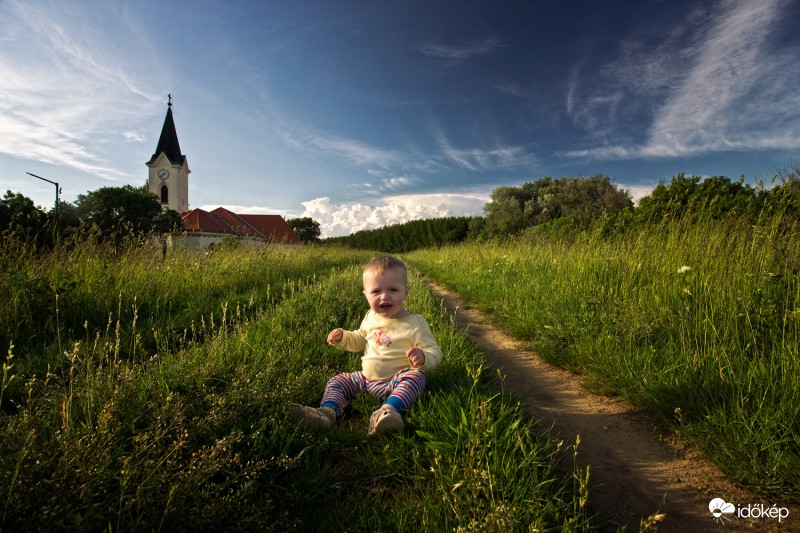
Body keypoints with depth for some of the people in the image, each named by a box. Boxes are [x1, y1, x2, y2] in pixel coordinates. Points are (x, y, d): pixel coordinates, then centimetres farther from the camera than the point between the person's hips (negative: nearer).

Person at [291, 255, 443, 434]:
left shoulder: (415, 323, -12)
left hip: (396, 382, -6)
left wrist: (423, 357, -35)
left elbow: (434, 351, -12)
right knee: (337, 381, -1)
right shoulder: (371, 317, 5)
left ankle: (389, 410, -52)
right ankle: (327, 412, -22)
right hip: (366, 378, 6)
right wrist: (343, 337, 4)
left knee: (416, 376, -34)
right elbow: (360, 340, 24)